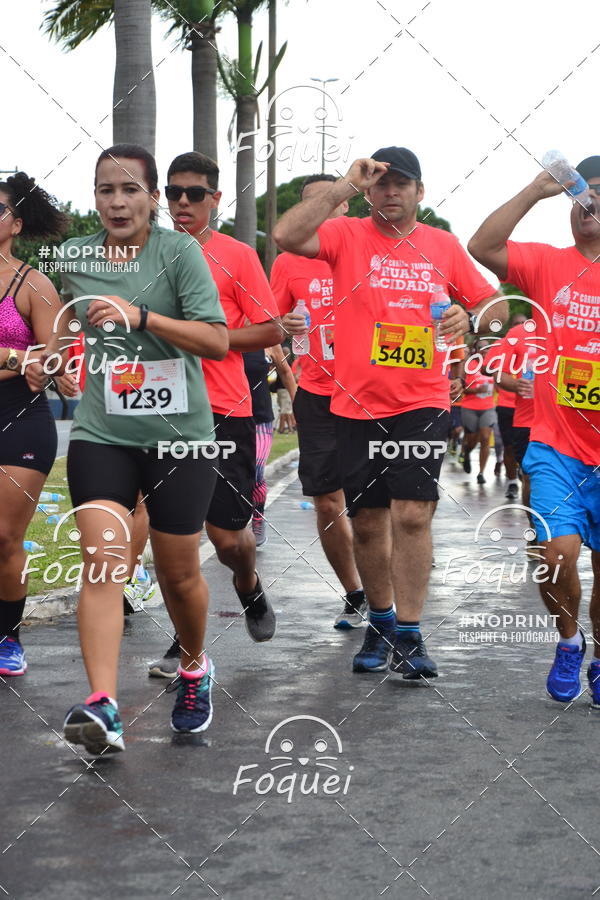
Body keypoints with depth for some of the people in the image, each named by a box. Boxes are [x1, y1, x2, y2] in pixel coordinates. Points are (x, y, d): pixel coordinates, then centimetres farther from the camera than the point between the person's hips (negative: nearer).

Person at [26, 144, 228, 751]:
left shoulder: (178, 251, -7)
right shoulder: (75, 255, 7)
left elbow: (217, 341, -16)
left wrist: (140, 316, -25)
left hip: (178, 433, -2)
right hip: (100, 433, 3)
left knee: (179, 573, 8)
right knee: (101, 561, -15)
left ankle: (194, 670, 36)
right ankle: (102, 707, -22)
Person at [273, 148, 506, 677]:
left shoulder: (443, 246, 7)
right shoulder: (347, 235, 1)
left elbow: (495, 303, 14)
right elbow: (286, 236, -17)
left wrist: (470, 318, -9)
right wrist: (345, 187, -17)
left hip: (423, 402, 0)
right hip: (357, 404, 1)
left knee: (412, 514, -11)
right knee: (367, 521, 9)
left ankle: (408, 636, -3)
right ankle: (381, 623, 27)